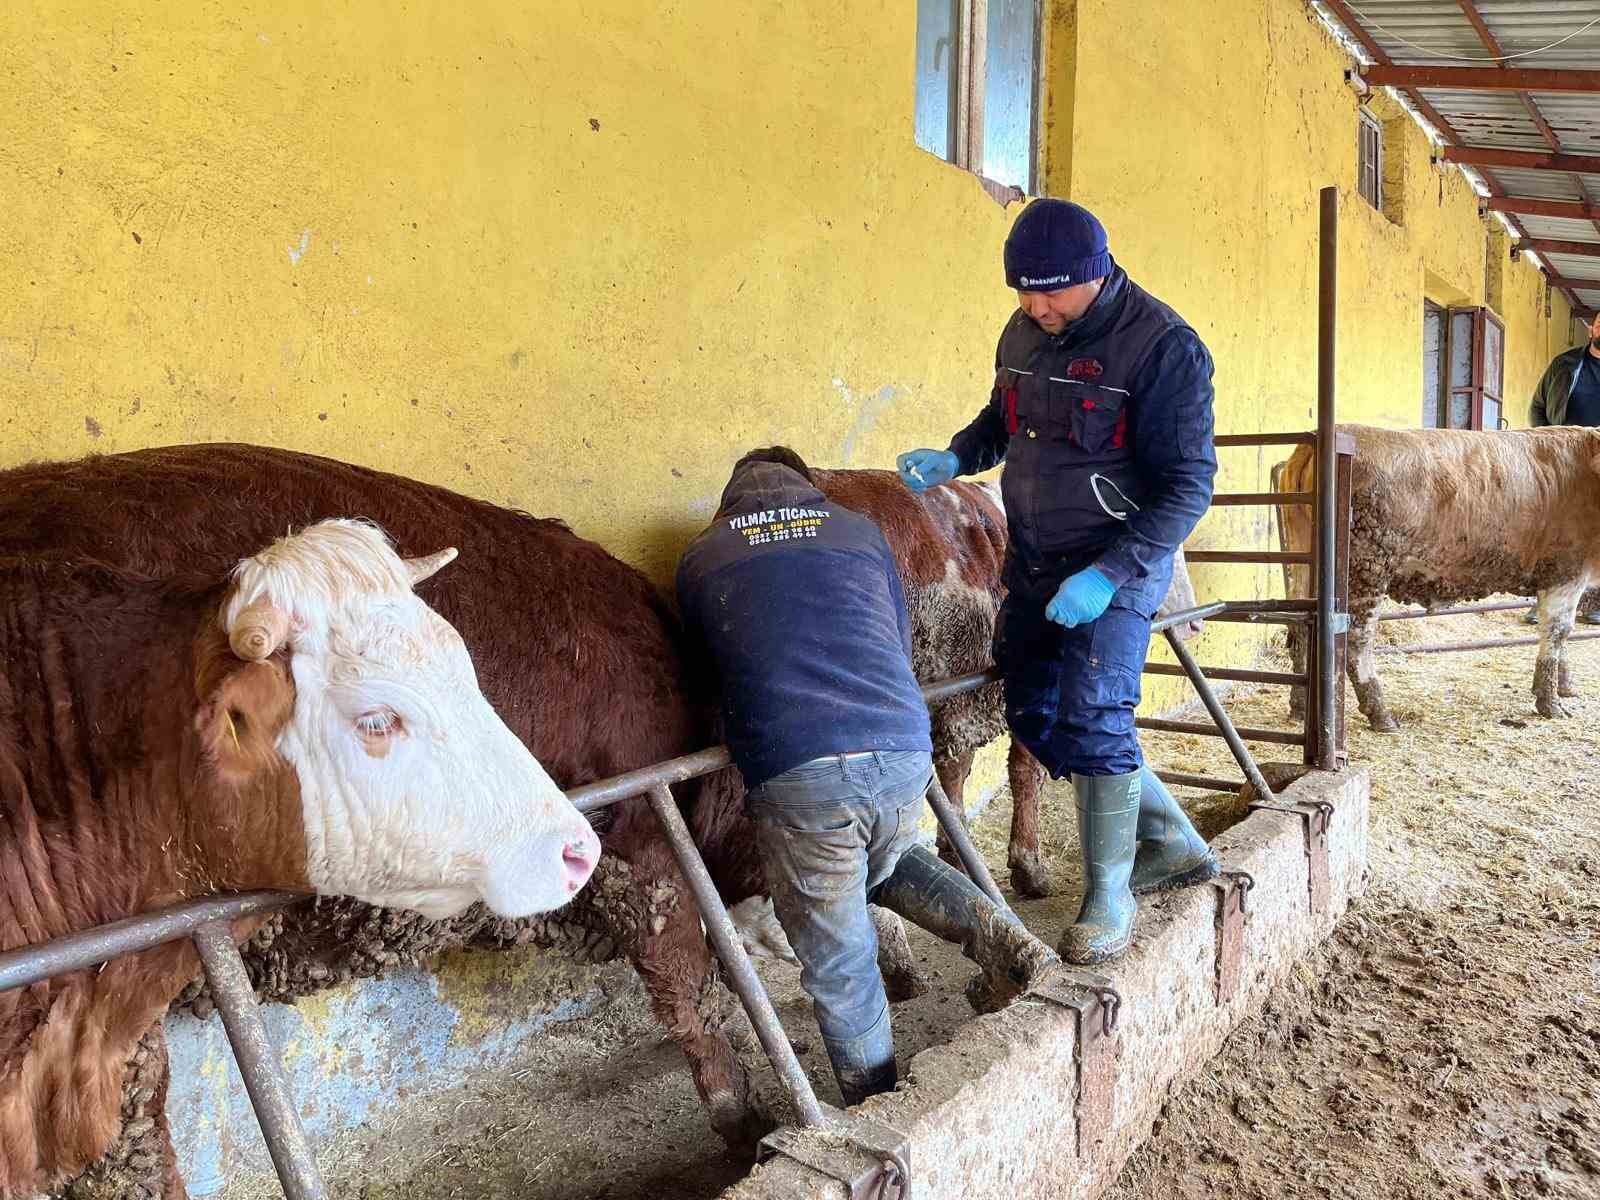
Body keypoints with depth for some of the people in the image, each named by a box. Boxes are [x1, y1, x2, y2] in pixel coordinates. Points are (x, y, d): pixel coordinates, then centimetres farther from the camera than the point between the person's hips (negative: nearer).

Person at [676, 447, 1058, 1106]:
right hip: (904, 749, 4)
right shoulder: (860, 530, 20)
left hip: (795, 772, -3)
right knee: (887, 861, 35)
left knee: (838, 962, 13)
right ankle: (1000, 939, 17)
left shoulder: (699, 559, 16)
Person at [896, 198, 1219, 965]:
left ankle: (1110, 896, 8)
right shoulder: (1023, 333, 4)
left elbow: (1187, 486, -18)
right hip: (1033, 560, 8)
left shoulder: (1162, 347, -18)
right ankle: (1171, 842, 27)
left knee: (1094, 719, -13)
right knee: (1034, 714, 11)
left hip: (1118, 563, -7)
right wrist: (953, 458, -1)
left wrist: (1110, 574, -26)